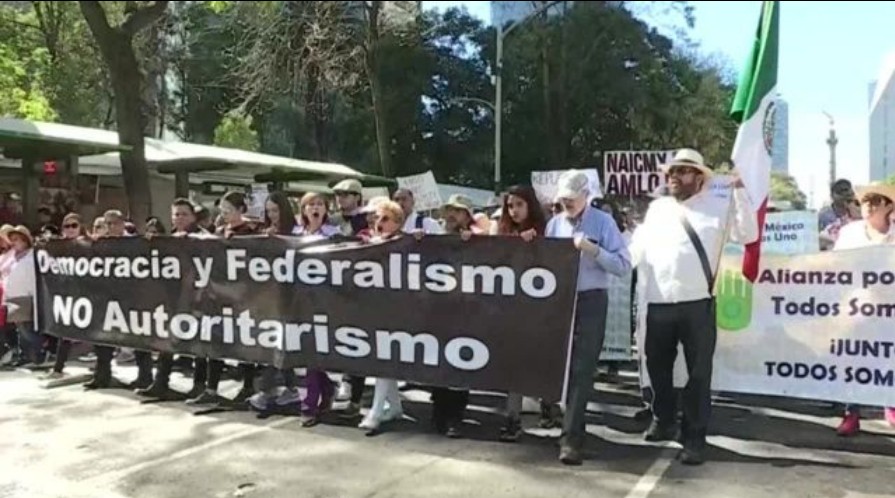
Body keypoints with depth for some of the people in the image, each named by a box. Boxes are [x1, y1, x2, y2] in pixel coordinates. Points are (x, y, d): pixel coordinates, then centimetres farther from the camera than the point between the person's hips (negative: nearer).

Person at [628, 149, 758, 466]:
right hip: (659, 303, 4)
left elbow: (748, 234, -5)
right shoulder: (657, 208, 16)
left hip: (698, 303, -4)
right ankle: (664, 422, 36)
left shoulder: (717, 207, 5)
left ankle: (694, 438, 12)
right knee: (658, 367, 16)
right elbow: (639, 247, 17)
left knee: (698, 372, 1)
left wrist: (740, 193, -11)